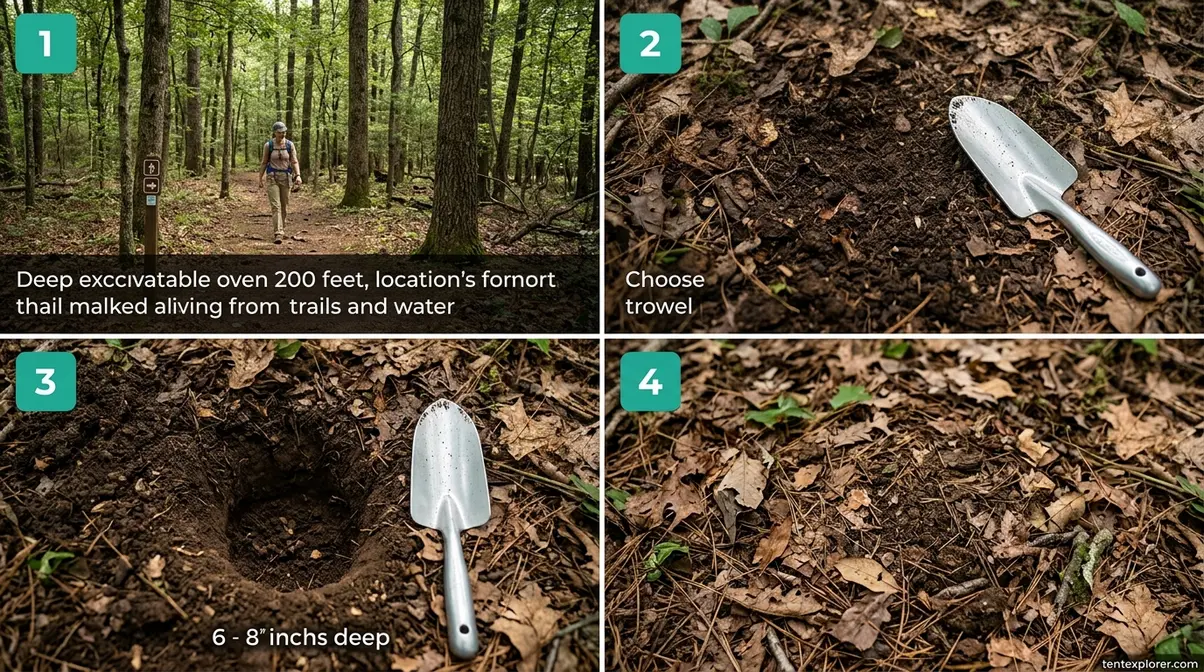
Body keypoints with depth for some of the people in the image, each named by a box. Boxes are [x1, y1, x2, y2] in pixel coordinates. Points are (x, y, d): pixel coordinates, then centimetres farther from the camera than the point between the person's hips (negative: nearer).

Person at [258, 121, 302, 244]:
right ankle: (278, 234, -19)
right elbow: (264, 162, 5)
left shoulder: (290, 145, -1)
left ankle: (280, 230, 28)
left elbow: (294, 162, -2)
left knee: (284, 206, 10)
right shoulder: (268, 145, -3)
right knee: (275, 206, -13)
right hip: (272, 178, -2)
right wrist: (260, 179, 6)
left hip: (286, 177, 2)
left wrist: (298, 176, -17)